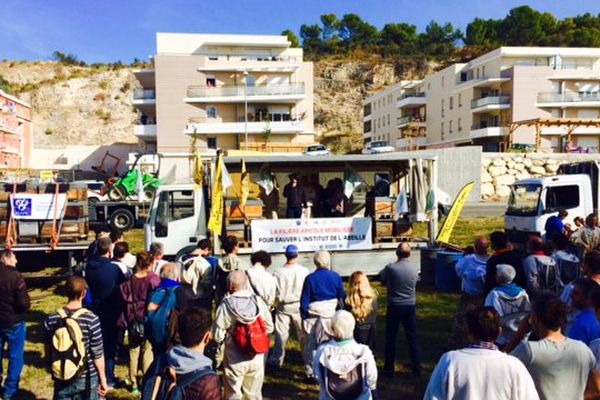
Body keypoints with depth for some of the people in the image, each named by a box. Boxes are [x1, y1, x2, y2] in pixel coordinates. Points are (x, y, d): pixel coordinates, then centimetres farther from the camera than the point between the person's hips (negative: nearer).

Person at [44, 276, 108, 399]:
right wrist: (103, 380, -2)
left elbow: (48, 351, 4)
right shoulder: (91, 319, -18)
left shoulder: (52, 319, -7)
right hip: (87, 379, -3)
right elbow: (97, 354, -13)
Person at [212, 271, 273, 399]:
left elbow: (218, 336, -13)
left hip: (235, 360, -3)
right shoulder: (258, 301, -7)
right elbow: (269, 327, 2)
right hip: (257, 358, 3)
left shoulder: (226, 305, -16)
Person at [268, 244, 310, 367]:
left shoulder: (278, 272, -15)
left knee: (281, 333, 10)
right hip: (299, 306, 0)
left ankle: (277, 359, 17)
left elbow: (275, 292, -7)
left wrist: (276, 303, 12)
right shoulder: (304, 271, -17)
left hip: (283, 307, 0)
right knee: (303, 333, 16)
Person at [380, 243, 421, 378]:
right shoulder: (414, 268, -6)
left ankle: (389, 370, 14)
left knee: (391, 339, 8)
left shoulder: (390, 268, -16)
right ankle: (417, 369, 21)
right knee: (412, 338, 14)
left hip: (394, 307, -2)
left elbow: (383, 282, -1)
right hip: (410, 306, 3)